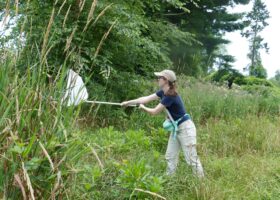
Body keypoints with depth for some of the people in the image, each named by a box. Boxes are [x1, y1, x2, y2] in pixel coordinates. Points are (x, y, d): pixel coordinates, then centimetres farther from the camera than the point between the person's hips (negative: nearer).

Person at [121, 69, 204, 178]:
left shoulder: (170, 96, -25)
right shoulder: (163, 92, 3)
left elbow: (154, 112, -18)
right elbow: (146, 99, 7)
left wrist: (142, 108, 1)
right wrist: (128, 103, 8)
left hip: (185, 128, -10)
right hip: (176, 128, 10)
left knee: (192, 159, -5)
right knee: (170, 156, 12)